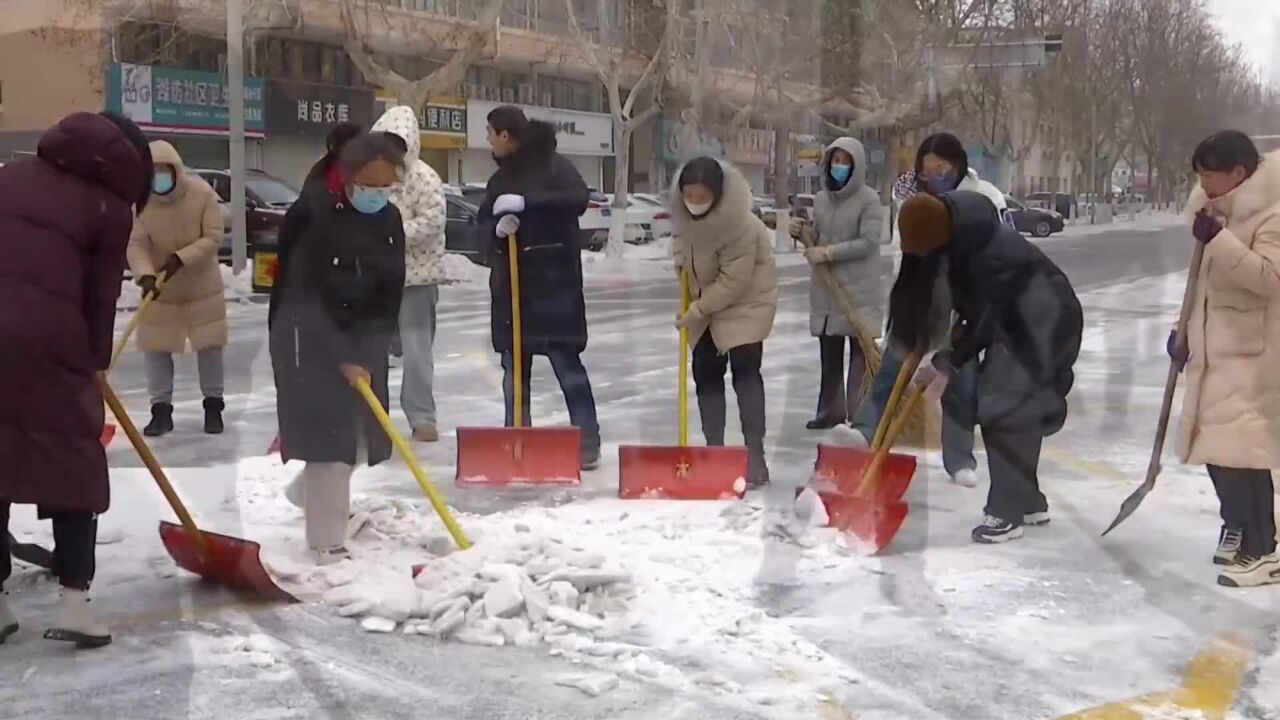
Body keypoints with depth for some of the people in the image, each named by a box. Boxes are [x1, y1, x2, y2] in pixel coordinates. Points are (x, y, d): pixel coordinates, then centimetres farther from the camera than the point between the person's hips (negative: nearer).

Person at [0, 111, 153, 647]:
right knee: (75, 463, 9)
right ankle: (73, 600, 5)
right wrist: (97, 361, 16)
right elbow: (102, 293, 4)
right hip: (48, 340, -5)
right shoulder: (110, 204, 5)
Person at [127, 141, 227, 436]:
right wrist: (145, 276, -36)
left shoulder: (202, 192, -19)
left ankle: (213, 406, 18)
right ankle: (161, 409, 12)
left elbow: (213, 238, -18)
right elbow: (135, 245, -19)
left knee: (209, 345, 5)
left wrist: (181, 258, -29)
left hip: (202, 284, -1)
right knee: (156, 347, 2)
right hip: (159, 286, 1)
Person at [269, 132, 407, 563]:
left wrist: (369, 352, -9)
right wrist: (340, 357, -22)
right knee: (327, 436, -11)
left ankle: (306, 491, 39)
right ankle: (328, 544, -3)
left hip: (361, 339, 6)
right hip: (308, 337, -6)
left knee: (362, 436, 10)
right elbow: (308, 294, -20)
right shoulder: (311, 212, -17)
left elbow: (391, 292, 1)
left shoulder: (389, 219, 1)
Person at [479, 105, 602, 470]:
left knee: (566, 361, -5)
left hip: (554, 280, -7)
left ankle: (588, 444, 0)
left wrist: (525, 202, -27)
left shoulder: (553, 164, -7)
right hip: (511, 282, 7)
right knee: (513, 365, 9)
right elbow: (484, 220, 13)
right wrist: (497, 225, -12)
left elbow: (579, 198, -21)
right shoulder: (501, 177, 14)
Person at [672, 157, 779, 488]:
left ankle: (755, 456, -11)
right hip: (706, 299, 7)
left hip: (746, 299, -7)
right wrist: (681, 255, -8)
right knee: (705, 373, 7)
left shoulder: (740, 225, -35)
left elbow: (733, 282, -30)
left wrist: (697, 310, -25)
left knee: (745, 372, -13)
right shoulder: (684, 207, -17)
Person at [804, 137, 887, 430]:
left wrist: (828, 252, -20)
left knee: (861, 353, -3)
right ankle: (830, 410, 23)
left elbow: (868, 242, -17)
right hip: (825, 289, 6)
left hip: (859, 290, -6)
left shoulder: (869, 200, -8)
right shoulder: (821, 199, 11)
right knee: (829, 355, 13)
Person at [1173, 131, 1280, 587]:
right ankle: (1238, 526, 30)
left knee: (1241, 448, -12)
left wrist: (1217, 239, -31)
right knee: (1215, 444, 13)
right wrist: (1186, 330, 15)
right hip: (1214, 349, 9)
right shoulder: (1220, 211, 12)